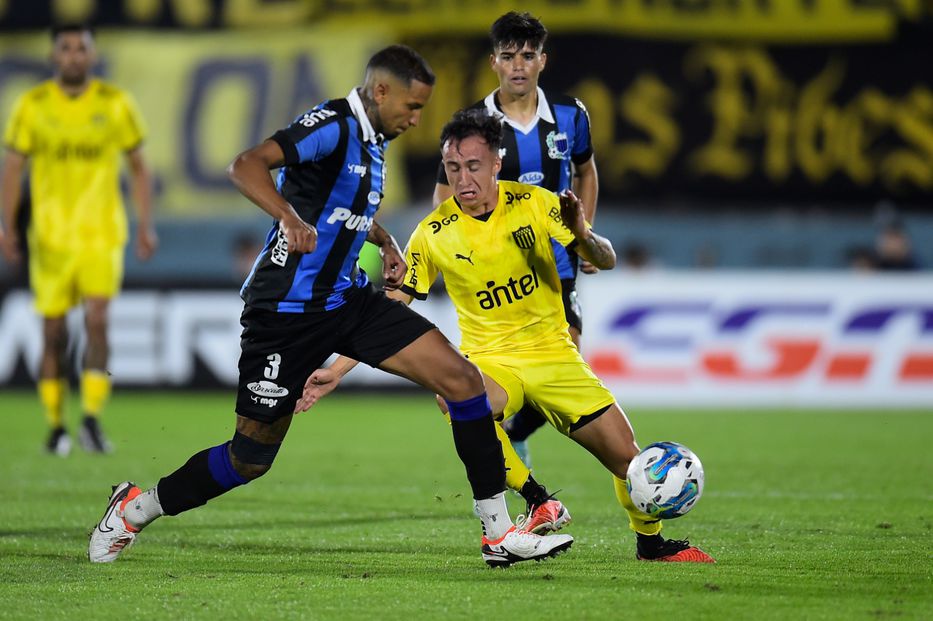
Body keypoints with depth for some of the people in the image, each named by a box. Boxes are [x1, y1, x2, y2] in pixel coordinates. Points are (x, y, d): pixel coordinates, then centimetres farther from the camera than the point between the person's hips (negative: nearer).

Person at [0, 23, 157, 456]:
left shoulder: (116, 104, 2)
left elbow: (138, 166, 9)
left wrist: (145, 225, 2)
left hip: (102, 236, -1)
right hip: (50, 237, 1)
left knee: (97, 321, -17)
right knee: (54, 334, 3)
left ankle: (92, 420, -17)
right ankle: (56, 427, 15)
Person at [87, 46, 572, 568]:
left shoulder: (372, 141, 10)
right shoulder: (333, 126, -17)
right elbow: (247, 166, -34)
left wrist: (387, 243, 18)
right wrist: (291, 217, -49)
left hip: (348, 298, 8)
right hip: (288, 309, -8)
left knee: (462, 379, -7)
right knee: (251, 458, 1)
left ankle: (499, 533, -3)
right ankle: (136, 508, 26)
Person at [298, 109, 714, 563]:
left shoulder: (534, 203, -8)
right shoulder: (434, 234, -9)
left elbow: (606, 261, -7)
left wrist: (582, 236, -30)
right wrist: (337, 370, -6)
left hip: (552, 352, 1)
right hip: (489, 358, -1)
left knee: (625, 455, -4)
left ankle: (651, 542, 25)